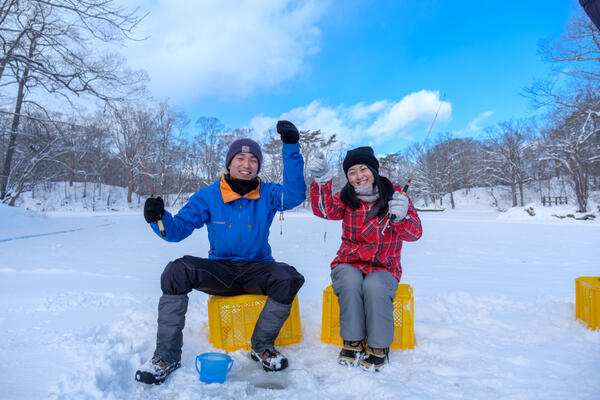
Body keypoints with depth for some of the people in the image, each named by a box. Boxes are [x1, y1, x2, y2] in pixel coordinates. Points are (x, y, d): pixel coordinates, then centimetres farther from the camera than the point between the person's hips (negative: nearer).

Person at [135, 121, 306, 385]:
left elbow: (295, 194, -23)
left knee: (289, 277, -29)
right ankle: (167, 355, -14)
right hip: (219, 270, 1)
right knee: (177, 270, -25)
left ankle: (262, 346, -7)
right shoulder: (209, 196, -1)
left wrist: (291, 148, -30)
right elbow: (179, 228, -4)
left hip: (257, 269, 0)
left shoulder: (267, 194, -2)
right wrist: (159, 218, -28)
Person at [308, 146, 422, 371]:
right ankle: (353, 342, -15)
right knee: (350, 281, -31)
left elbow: (414, 234, -12)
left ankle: (379, 347, -13)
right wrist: (322, 181, -33)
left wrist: (401, 217, -34)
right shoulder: (347, 199, 5)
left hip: (383, 269, -1)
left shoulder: (395, 195, -1)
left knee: (374, 285, -32)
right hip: (349, 265, 1)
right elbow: (325, 210, -17)